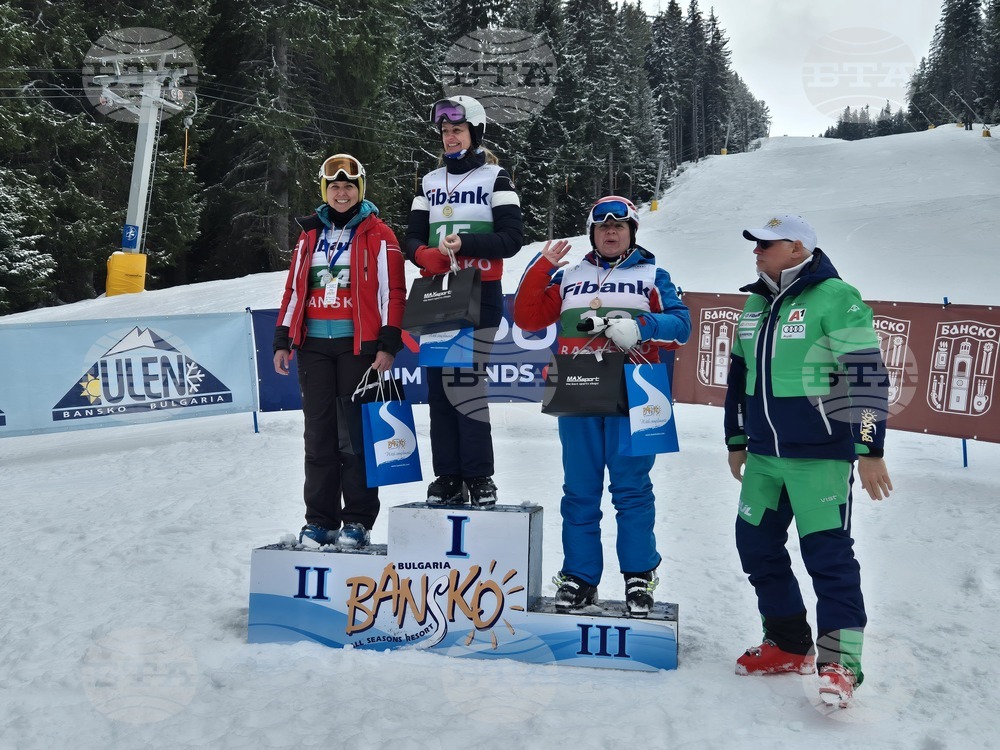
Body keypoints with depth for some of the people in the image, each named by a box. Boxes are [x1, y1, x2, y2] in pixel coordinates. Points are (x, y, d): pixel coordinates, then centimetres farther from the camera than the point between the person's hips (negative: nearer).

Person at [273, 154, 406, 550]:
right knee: (319, 435, 6)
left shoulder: (378, 235, 1)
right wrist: (282, 340, 9)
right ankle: (320, 519, 13)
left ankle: (358, 520, 7)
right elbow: (293, 290, 15)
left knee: (355, 434, -2)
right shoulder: (310, 235, 15)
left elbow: (392, 293, -3)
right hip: (314, 346, 4)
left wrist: (388, 345, -10)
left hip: (358, 346, -4)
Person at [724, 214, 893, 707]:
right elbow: (739, 374, 21)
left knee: (828, 554, -5)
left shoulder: (836, 298, -10)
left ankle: (840, 662, 5)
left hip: (819, 455, -8)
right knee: (756, 544, 11)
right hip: (764, 455, 8)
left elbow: (867, 375, -14)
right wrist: (736, 440, 23)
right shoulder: (756, 304, 13)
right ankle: (789, 644, 26)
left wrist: (870, 449, -17)